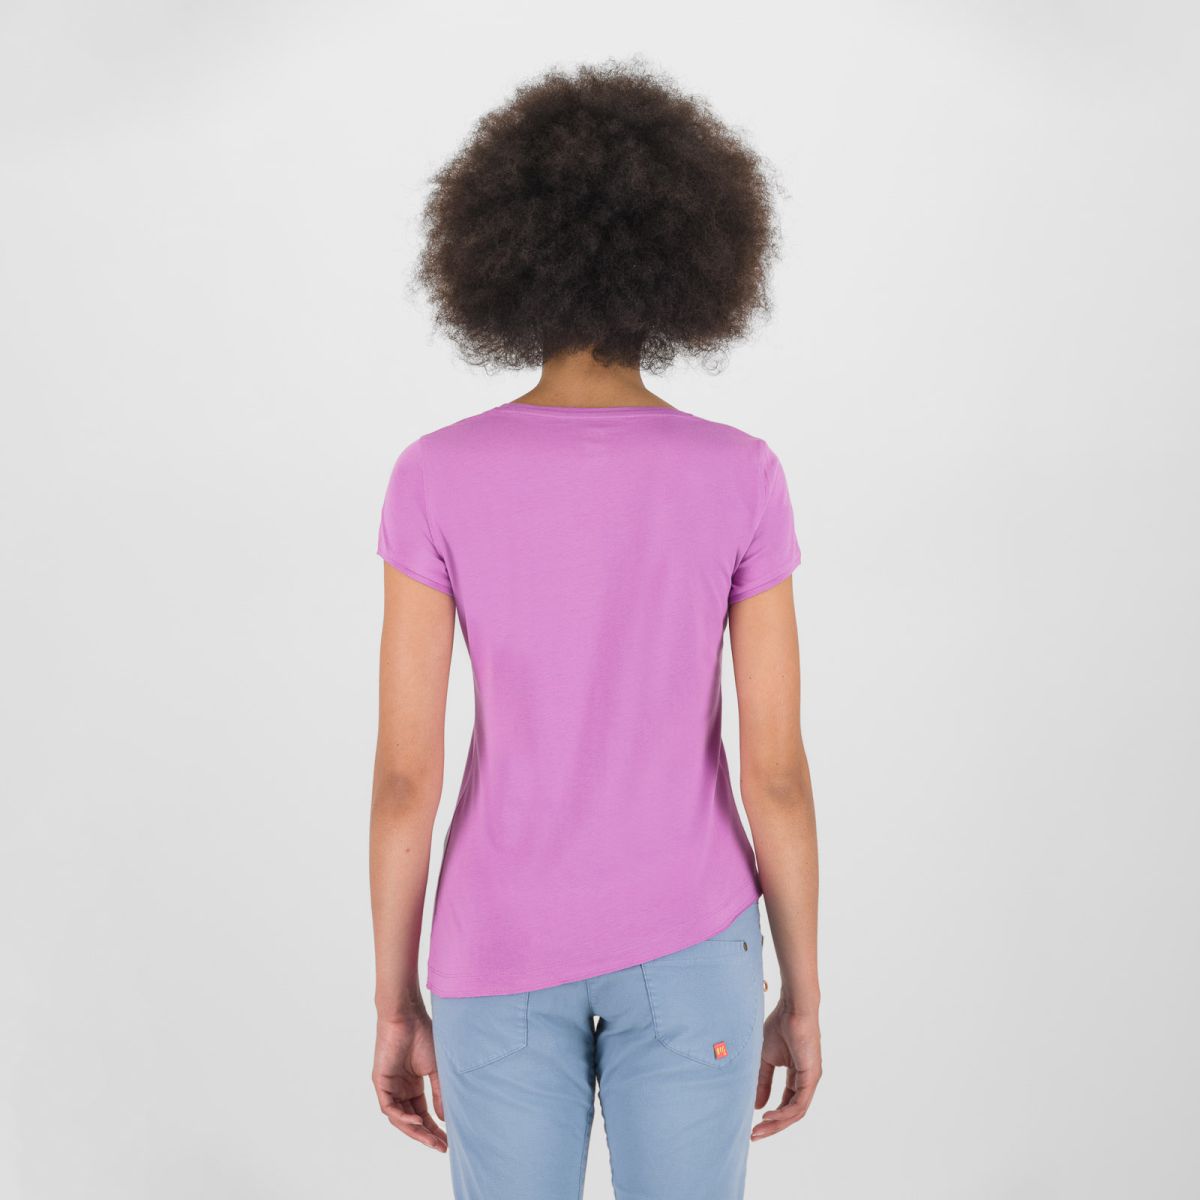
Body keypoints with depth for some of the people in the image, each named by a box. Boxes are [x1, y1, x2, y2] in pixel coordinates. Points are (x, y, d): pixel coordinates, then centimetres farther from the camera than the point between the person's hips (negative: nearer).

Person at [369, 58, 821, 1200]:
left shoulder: (435, 479, -12)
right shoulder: (741, 477, -12)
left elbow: (404, 774, -10)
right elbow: (777, 772, -9)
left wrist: (397, 1006, 3)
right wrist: (802, 996, 5)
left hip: (505, 956, 0)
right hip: (682, 944, 0)